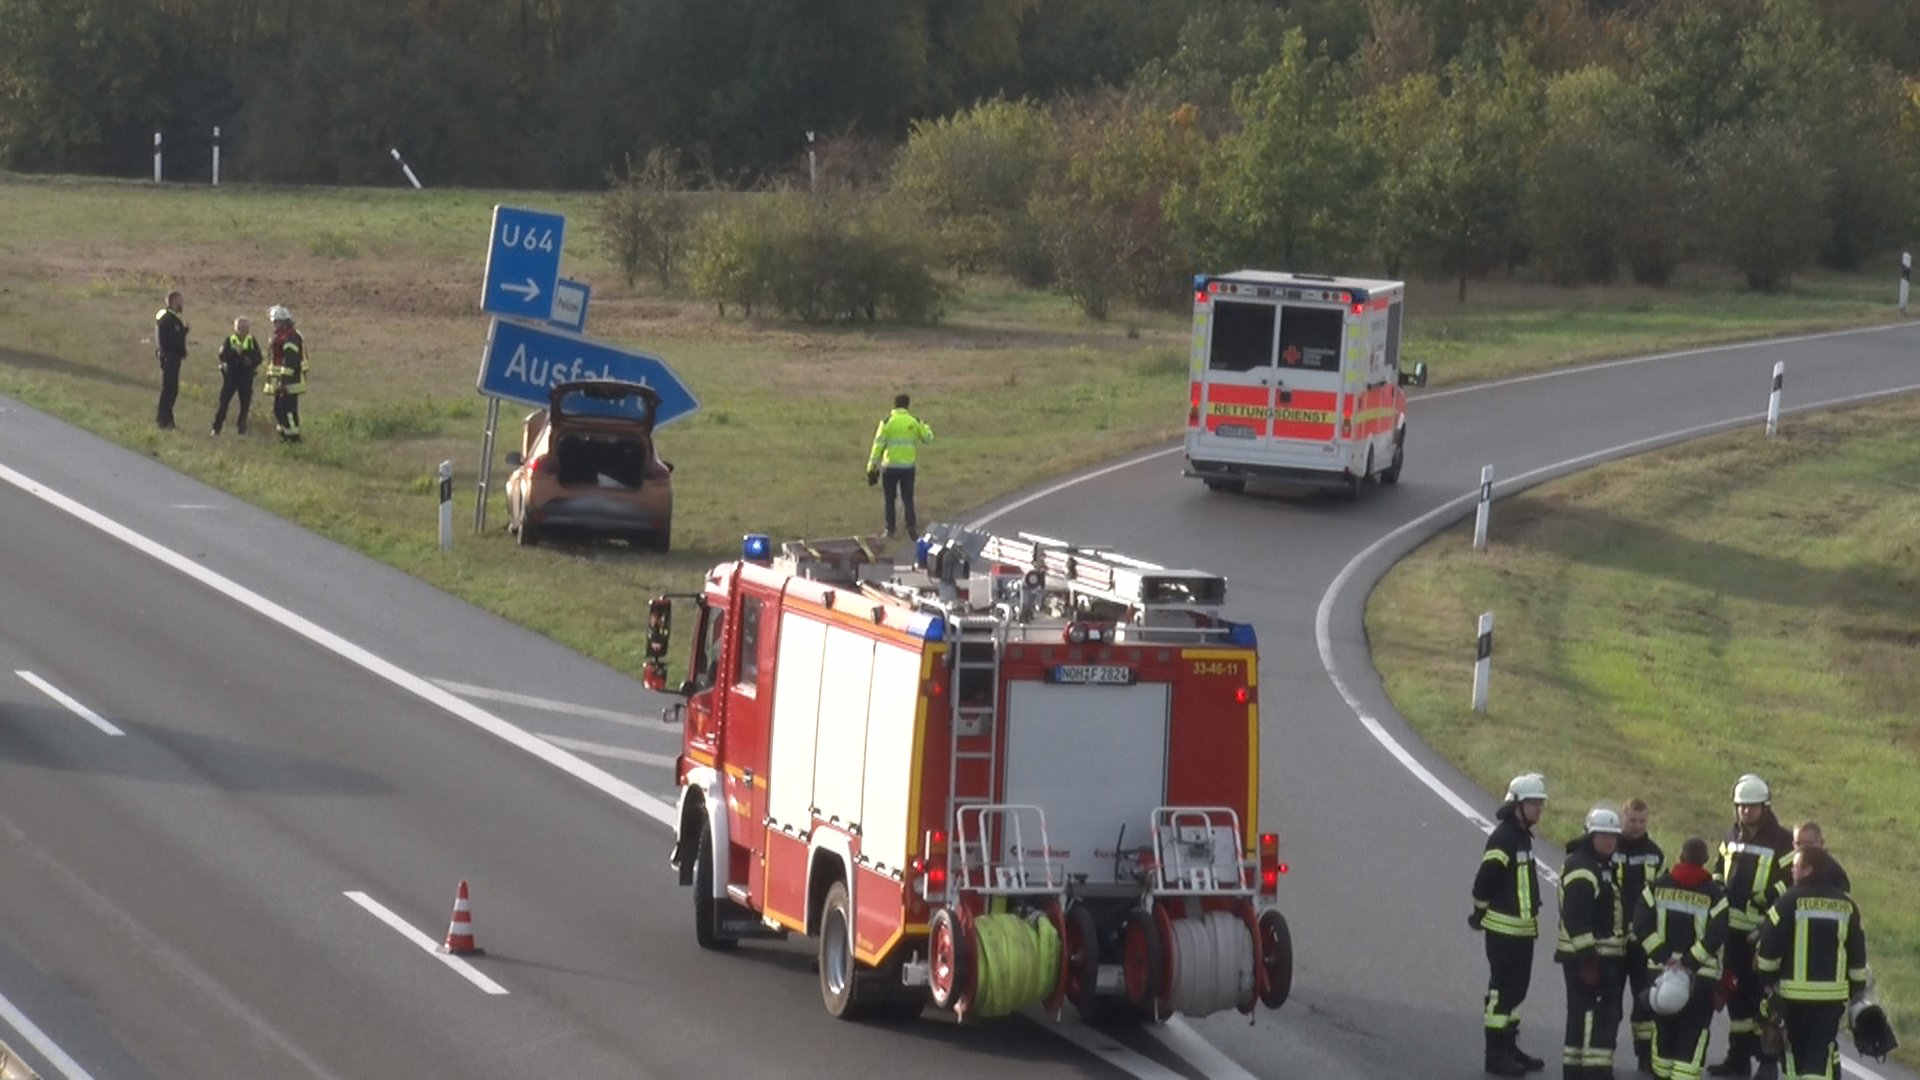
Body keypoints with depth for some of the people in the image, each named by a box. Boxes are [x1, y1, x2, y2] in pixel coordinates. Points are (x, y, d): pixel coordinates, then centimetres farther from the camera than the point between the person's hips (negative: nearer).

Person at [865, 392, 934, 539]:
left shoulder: (887, 422, -7)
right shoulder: (914, 421, -1)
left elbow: (878, 445, -10)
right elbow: (928, 438, 10)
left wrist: (872, 466, -6)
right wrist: (925, 427, 32)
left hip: (890, 466, -2)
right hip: (908, 466, 2)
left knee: (889, 499, 11)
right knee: (908, 499, 12)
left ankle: (890, 529, 12)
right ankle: (911, 527, 2)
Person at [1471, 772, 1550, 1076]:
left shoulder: (1523, 835, 13)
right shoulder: (1503, 838, -19)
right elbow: (1484, 880, -21)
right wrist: (1481, 913, -8)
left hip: (1523, 928, 10)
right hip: (1504, 929, -10)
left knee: (1517, 990, 16)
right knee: (1502, 991, -5)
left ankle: (1509, 1048, 26)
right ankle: (1496, 1054, -1)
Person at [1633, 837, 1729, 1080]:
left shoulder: (1657, 887, 1)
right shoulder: (1714, 894, -6)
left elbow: (1642, 925, -6)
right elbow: (1716, 936, -15)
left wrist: (1662, 956, -8)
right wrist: (1690, 961, -12)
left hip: (1659, 969, 3)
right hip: (1700, 976, -3)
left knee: (1664, 1026, 17)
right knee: (1693, 1033, 0)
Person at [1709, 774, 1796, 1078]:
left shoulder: (1781, 841, -7)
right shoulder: (1732, 837, 13)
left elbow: (1789, 886, -10)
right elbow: (1719, 875, 22)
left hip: (1763, 933, -6)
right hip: (1733, 928, 6)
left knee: (1762, 994, -7)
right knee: (1737, 995, 11)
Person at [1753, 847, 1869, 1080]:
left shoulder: (1790, 901, -8)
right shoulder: (1846, 905, 5)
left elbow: (1770, 945, -7)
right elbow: (1858, 953, 9)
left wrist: (1766, 977, 8)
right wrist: (1858, 988, 18)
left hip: (1795, 991, -2)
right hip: (1833, 993, 2)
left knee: (1796, 1045, 16)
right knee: (1823, 1050, 1)